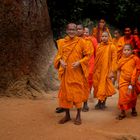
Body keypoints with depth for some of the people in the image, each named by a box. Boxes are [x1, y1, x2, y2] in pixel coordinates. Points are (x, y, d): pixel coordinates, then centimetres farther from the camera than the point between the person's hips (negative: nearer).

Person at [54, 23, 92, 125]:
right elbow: (58, 55, 13)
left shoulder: (80, 41, -3)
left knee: (78, 92, 3)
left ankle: (78, 116, 17)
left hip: (77, 72, -2)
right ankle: (67, 115, 22)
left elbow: (87, 55, 0)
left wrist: (79, 62, -14)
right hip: (66, 72, 3)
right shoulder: (62, 42, 4)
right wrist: (61, 61, -8)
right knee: (65, 92, 7)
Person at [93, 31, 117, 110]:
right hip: (98, 70, 4)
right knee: (98, 85, 9)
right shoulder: (99, 46, 5)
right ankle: (99, 102, 24)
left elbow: (114, 59, -10)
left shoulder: (112, 47, -8)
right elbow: (96, 58, 8)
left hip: (106, 70, -4)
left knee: (105, 86, 3)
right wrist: (94, 69, 6)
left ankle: (103, 102, 17)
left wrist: (112, 71, -15)